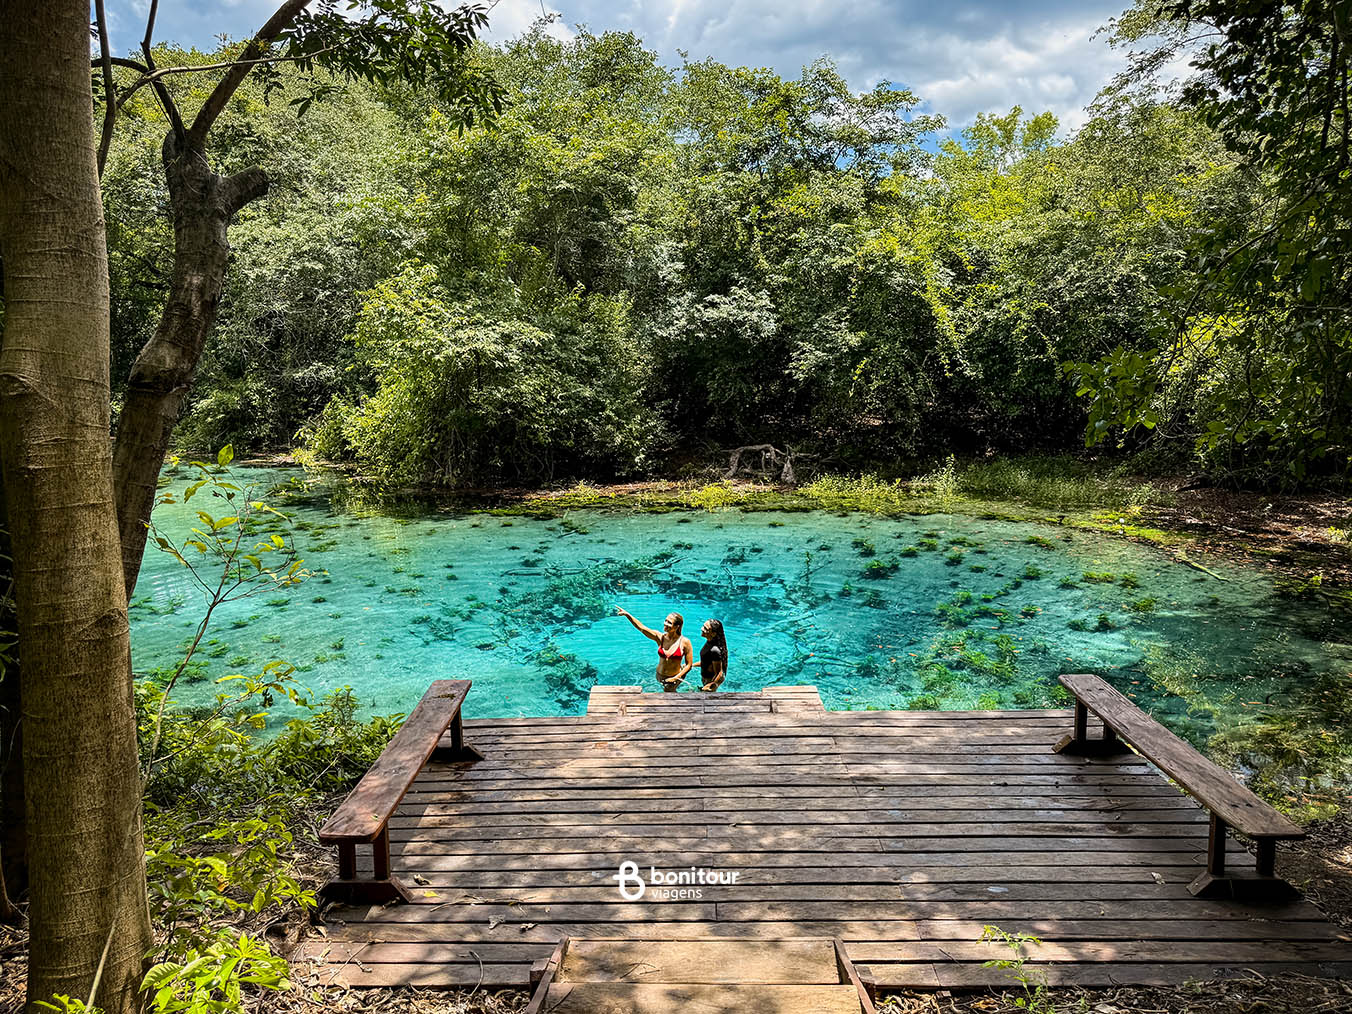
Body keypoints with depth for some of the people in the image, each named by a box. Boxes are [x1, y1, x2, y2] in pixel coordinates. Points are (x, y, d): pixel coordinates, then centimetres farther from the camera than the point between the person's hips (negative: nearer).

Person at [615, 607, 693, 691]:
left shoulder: (684, 642, -20)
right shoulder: (660, 637, -13)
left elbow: (689, 665, -14)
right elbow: (641, 627, -24)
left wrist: (675, 678, -22)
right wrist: (627, 615, -37)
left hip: (674, 677, -3)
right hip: (660, 676, 3)